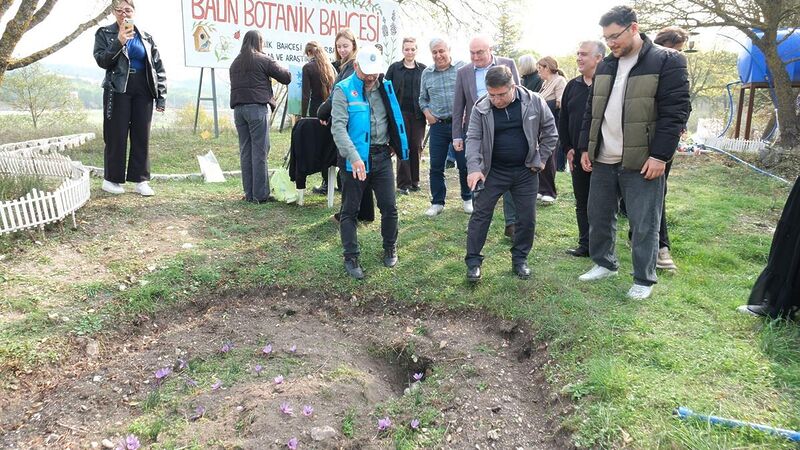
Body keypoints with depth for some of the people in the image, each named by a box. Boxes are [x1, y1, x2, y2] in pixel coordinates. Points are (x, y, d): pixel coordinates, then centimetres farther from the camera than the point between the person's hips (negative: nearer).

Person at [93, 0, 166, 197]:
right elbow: (102, 61, -5)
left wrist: (161, 96, 3)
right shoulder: (104, 34, 6)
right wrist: (119, 42, -17)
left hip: (143, 91, 3)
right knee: (116, 135, -1)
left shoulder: (145, 37, 13)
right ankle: (111, 179, 9)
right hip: (118, 90, -2)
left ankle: (141, 180, 8)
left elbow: (158, 67, 10)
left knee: (141, 135, 2)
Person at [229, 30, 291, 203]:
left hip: (238, 108, 6)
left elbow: (235, 85, 19)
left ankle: (249, 194, 11)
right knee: (260, 151, -3)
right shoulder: (263, 60, -2)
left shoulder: (235, 64, 16)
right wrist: (285, 71, 21)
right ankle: (260, 194, -2)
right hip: (257, 108, -6)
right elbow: (286, 78, -1)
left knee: (245, 151, 8)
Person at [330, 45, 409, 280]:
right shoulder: (344, 90, -9)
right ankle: (351, 258, 15)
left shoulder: (384, 87, 7)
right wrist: (354, 157, -29)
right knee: (350, 210, 5)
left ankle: (390, 248, 29)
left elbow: (394, 119, 20)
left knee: (389, 207, 7)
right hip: (354, 157, -4)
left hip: (381, 155, 4)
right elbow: (338, 126, -19)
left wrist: (394, 144, 11)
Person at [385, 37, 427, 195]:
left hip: (418, 114, 2)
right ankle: (403, 183, 3)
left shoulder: (423, 69, 8)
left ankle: (414, 181, 16)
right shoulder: (394, 68, 5)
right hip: (400, 113, -1)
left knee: (416, 147, 4)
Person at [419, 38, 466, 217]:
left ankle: (467, 199, 22)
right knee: (436, 166, 4)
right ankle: (437, 202, 16)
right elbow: (423, 99, 20)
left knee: (465, 164, 4)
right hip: (438, 126, 3)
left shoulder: (462, 68, -1)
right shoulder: (426, 73, 10)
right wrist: (427, 113, 3)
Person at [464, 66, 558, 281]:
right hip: (493, 170, -1)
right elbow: (473, 139, -12)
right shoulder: (480, 108, -9)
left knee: (527, 218, 6)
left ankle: (520, 259, 23)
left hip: (526, 171, 1)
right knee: (481, 214, -1)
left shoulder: (534, 102, -8)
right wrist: (474, 168, -25)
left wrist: (541, 159, -1)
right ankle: (473, 261, 9)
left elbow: (550, 131, 3)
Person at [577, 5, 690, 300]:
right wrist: (585, 148, 10)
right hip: (602, 160, 6)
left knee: (644, 225, 2)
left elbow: (675, 113, -11)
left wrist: (660, 155, -17)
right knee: (599, 217, 13)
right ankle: (604, 263, 32)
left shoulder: (667, 62, -7)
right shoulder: (605, 66, 12)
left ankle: (644, 280, 16)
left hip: (643, 162, -6)